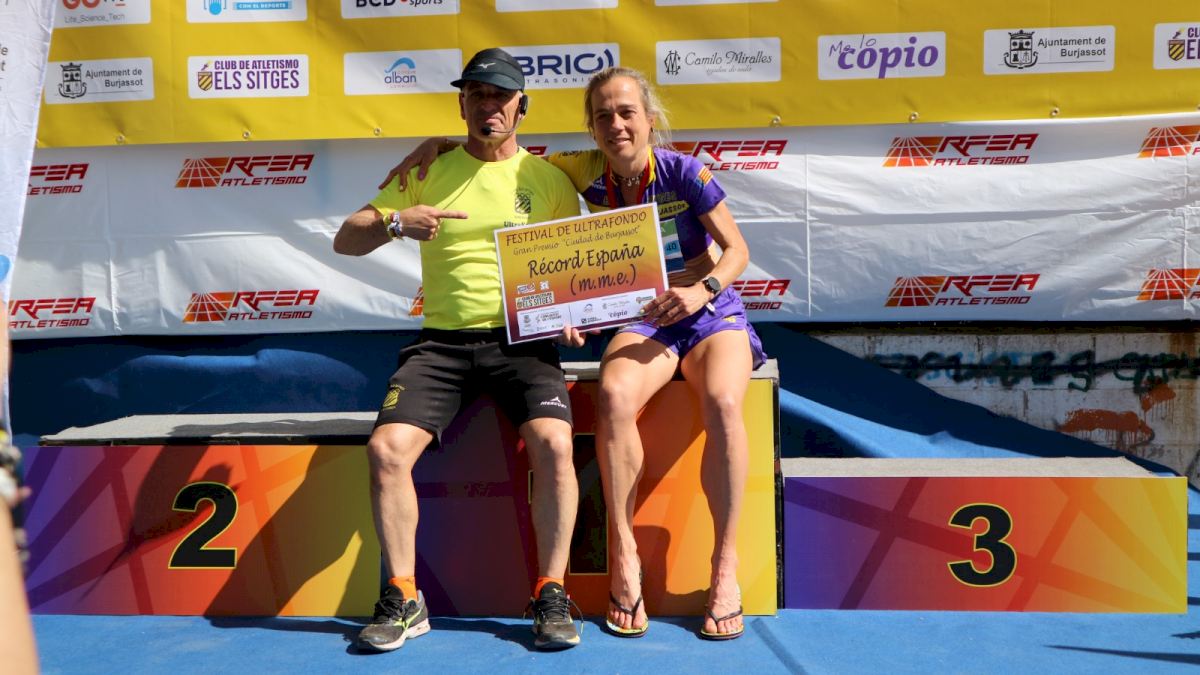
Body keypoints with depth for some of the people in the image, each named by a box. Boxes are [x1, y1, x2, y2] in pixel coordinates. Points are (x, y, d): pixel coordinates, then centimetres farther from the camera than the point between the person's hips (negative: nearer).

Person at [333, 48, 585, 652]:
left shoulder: (548, 179, 10)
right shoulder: (428, 173, 11)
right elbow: (345, 241, 9)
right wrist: (395, 221, -12)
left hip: (523, 339, -1)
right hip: (442, 340, 2)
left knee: (553, 443, -27)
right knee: (387, 447, -19)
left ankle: (551, 595, -11)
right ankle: (403, 598, -3)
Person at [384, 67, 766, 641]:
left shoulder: (684, 172, -10)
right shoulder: (591, 175, -1)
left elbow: (737, 249, -6)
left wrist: (702, 289, -26)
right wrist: (437, 144, -3)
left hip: (713, 313, -2)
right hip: (644, 322, 2)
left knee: (722, 403, -34)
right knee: (614, 394, -33)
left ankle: (725, 567, -23)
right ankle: (624, 557, -23)